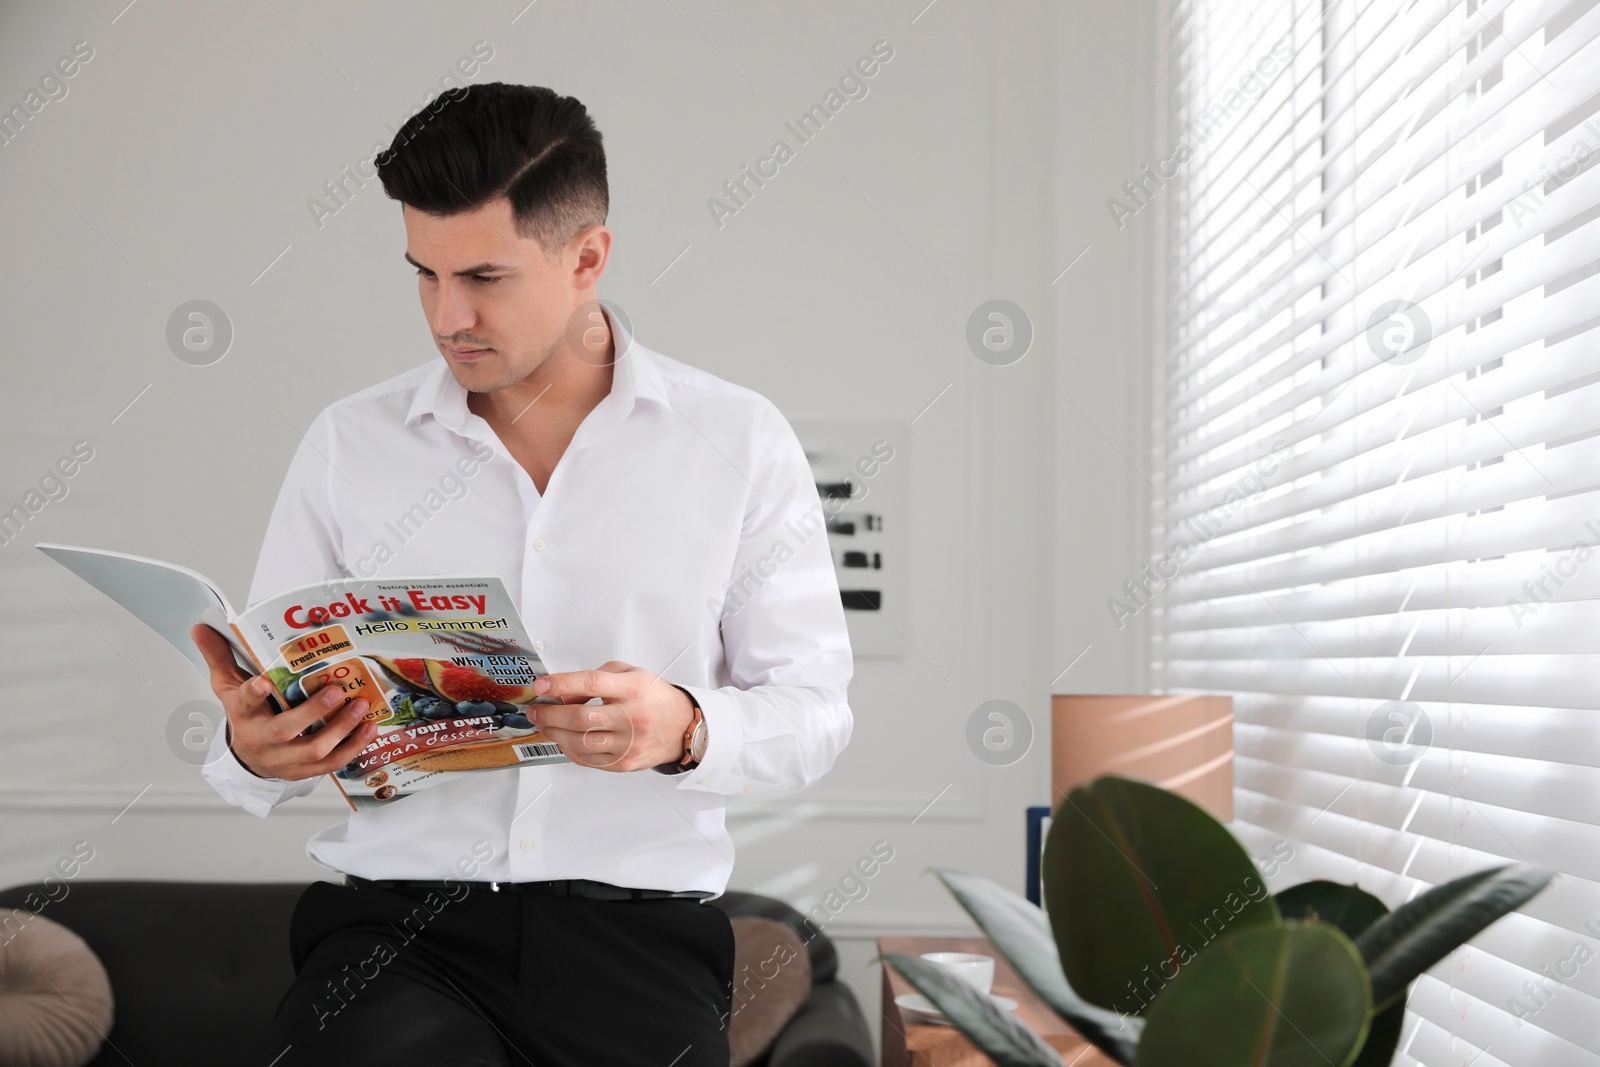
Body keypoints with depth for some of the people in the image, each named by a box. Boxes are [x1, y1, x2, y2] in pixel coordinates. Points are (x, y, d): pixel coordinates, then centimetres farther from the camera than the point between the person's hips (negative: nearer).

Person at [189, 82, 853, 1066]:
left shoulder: (739, 442, 5)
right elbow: (265, 717, 11)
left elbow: (814, 711, 5)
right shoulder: (349, 444, 9)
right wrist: (257, 751, -13)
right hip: (396, 912, 0)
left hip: (636, 919, 0)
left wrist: (686, 729, -16)